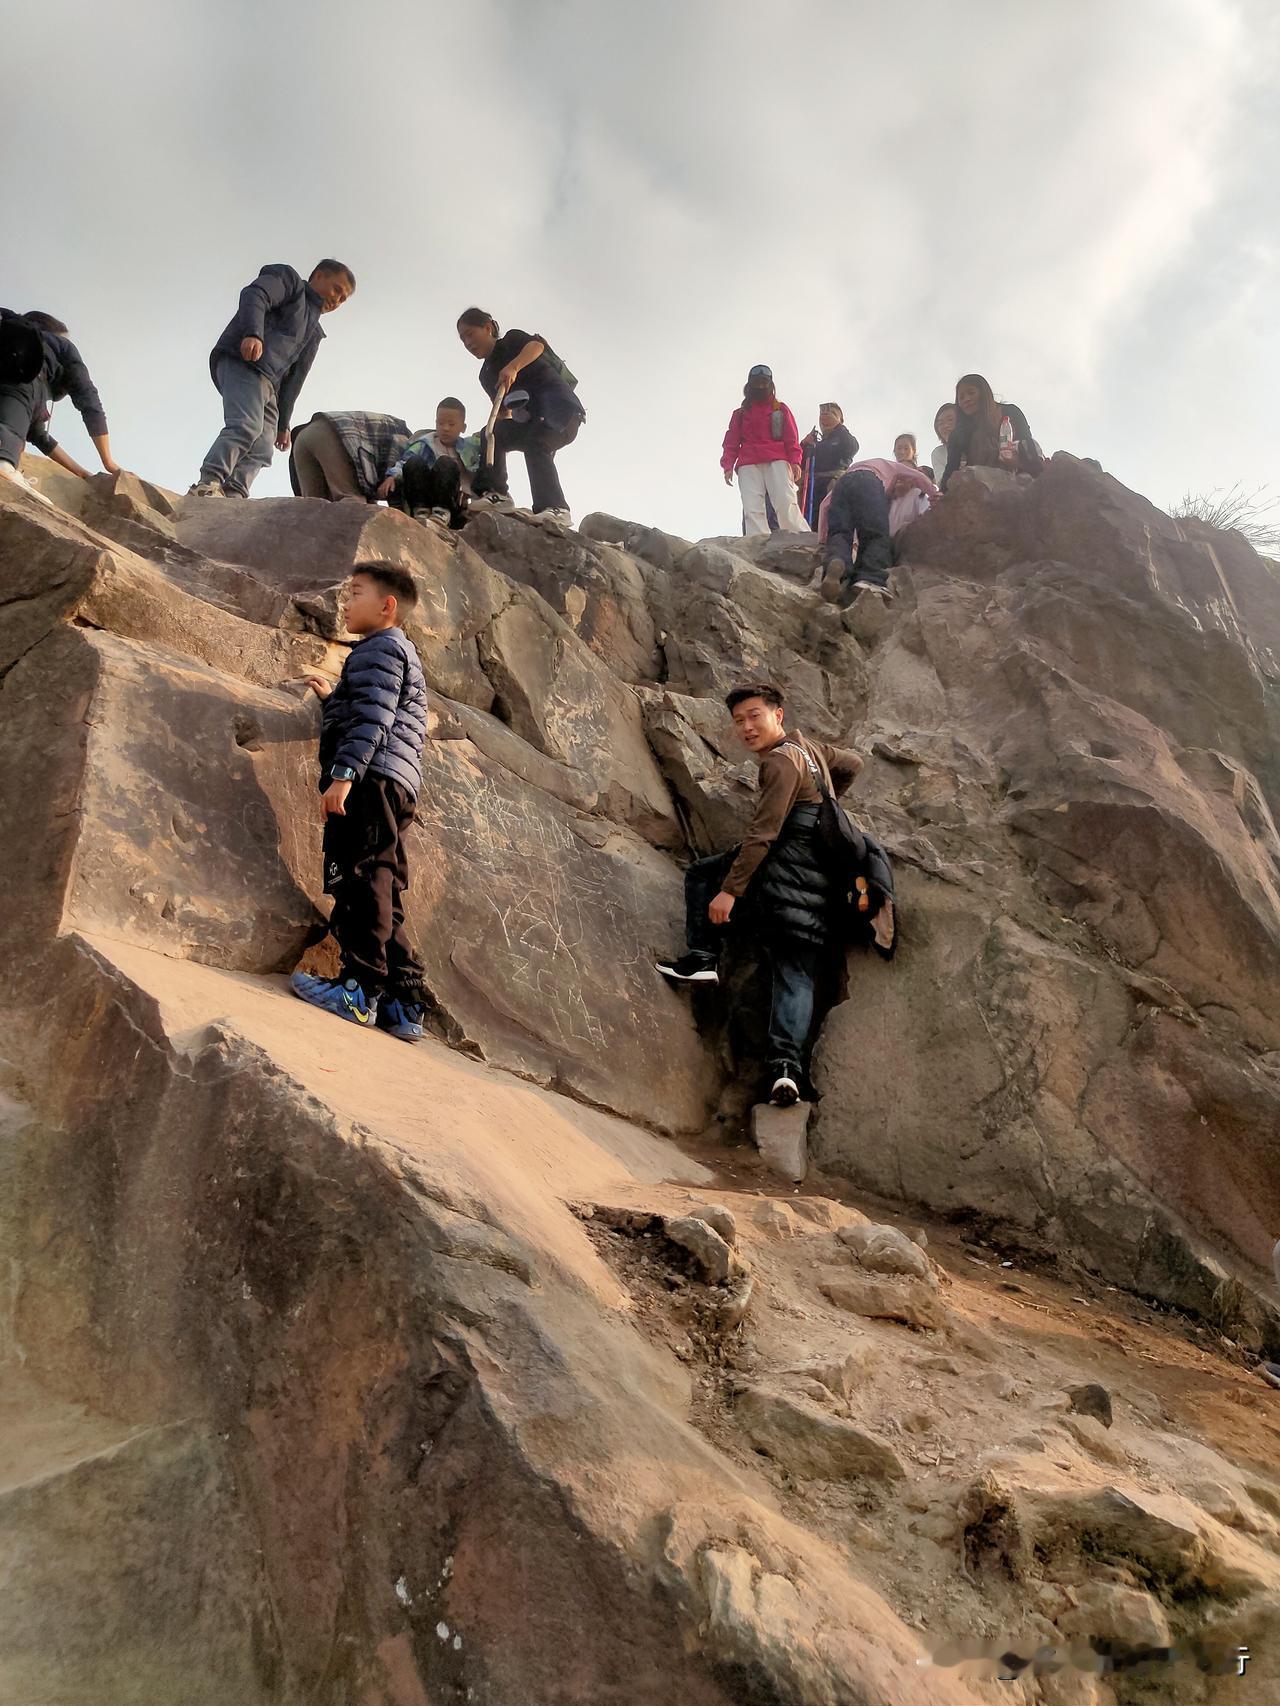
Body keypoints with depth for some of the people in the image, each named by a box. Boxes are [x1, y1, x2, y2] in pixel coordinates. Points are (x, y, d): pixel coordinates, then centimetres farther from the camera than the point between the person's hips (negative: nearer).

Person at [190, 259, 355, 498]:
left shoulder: (314, 334, 34)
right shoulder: (288, 278, 14)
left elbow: (293, 379, 28)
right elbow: (254, 295, -8)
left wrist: (283, 424, 20)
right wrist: (253, 333, -27)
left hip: (269, 385, 8)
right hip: (241, 361, -8)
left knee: (260, 452, -10)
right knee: (246, 427, -29)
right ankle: (206, 486, -38)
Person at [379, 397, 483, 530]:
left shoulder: (469, 447, 14)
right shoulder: (425, 444, 9)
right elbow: (404, 462, -4)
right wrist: (392, 476, -23)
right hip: (423, 498, 0)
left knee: (446, 464, -25)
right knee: (414, 462, -24)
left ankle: (441, 514, -28)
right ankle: (421, 511, -23)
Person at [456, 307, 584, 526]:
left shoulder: (512, 340, 0)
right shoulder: (486, 375, 18)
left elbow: (536, 345, -22)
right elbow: (503, 412, 14)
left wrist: (513, 367, -40)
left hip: (561, 409, -7)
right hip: (532, 420, 8)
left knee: (534, 443, -33)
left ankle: (556, 509, -40)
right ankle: (495, 492, -18)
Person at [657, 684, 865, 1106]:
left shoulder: (781, 762, -8)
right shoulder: (810, 749, 19)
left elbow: (763, 834, -17)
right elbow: (852, 764, 41)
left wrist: (730, 889, -19)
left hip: (784, 873, -8)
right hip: (821, 886, 8)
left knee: (701, 875, 13)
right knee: (797, 977, 1)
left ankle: (702, 958, 5)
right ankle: (787, 1063, -14)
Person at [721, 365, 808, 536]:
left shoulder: (781, 409, 20)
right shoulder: (740, 414, 23)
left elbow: (791, 438, 10)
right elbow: (731, 442, 16)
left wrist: (795, 461, -6)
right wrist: (728, 466, 0)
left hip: (777, 461, -2)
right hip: (748, 465, 2)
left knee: (786, 503, -20)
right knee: (752, 510, -15)